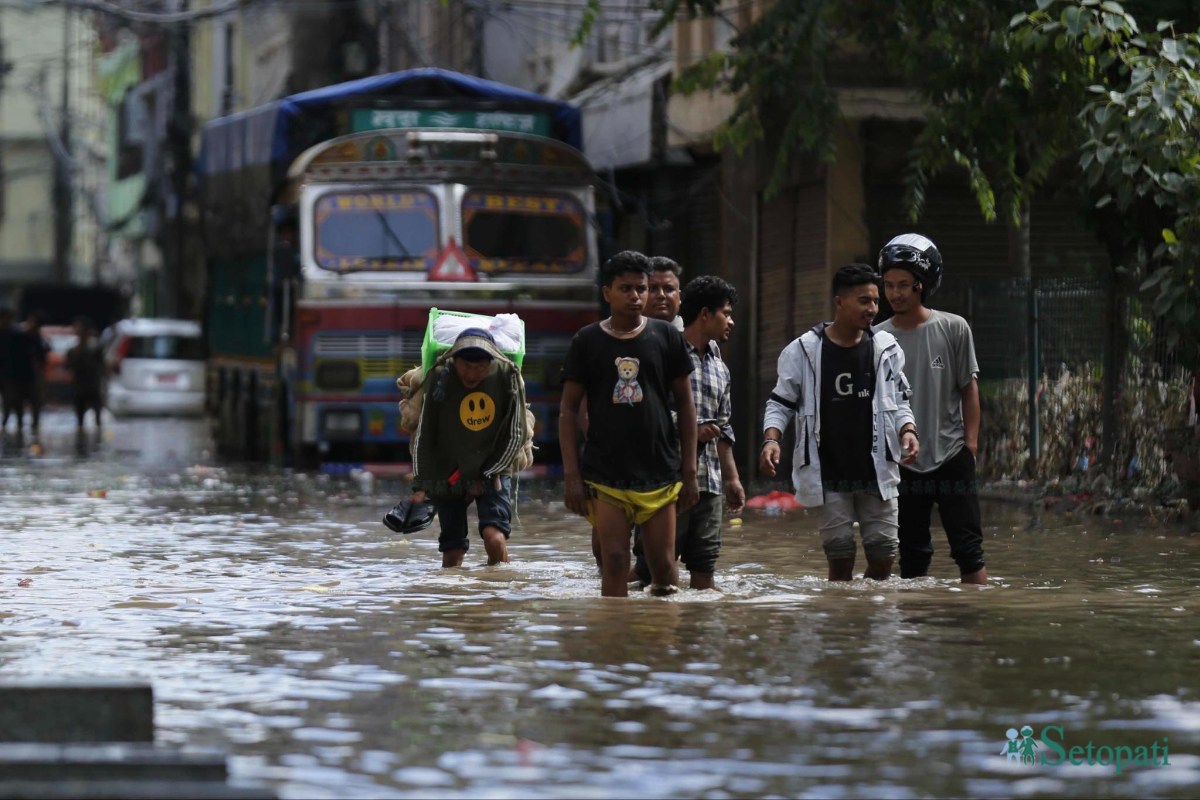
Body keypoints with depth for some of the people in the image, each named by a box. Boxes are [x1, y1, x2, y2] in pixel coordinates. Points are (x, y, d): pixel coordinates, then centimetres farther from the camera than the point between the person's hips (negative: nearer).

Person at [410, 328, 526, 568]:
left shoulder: (508, 376, -11)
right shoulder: (440, 377, -13)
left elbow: (515, 435, -3)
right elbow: (423, 434, -7)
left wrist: (488, 475, -5)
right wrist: (420, 485, -10)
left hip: (492, 471, -1)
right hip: (447, 474, 1)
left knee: (495, 537, -21)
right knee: (452, 552, 0)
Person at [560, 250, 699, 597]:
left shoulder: (667, 337, 6)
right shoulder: (587, 342, 4)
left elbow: (685, 405, 9)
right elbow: (568, 410, 5)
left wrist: (690, 472, 4)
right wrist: (571, 475, -3)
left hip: (660, 474, 1)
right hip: (605, 475, -1)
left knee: (664, 566, 0)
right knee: (614, 565, -6)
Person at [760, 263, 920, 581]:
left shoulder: (886, 349, 4)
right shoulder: (803, 351, -3)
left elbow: (899, 401, 11)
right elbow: (780, 403, 3)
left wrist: (907, 431, -9)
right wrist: (771, 439, -15)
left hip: (876, 474, 2)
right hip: (829, 477, -2)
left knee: (883, 557, 2)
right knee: (840, 560, 0)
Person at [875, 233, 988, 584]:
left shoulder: (953, 329, -2)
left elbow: (969, 387, 3)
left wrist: (970, 441, -3)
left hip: (952, 456, -2)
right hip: (902, 463, 2)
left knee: (968, 549, -2)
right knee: (912, 556, 7)